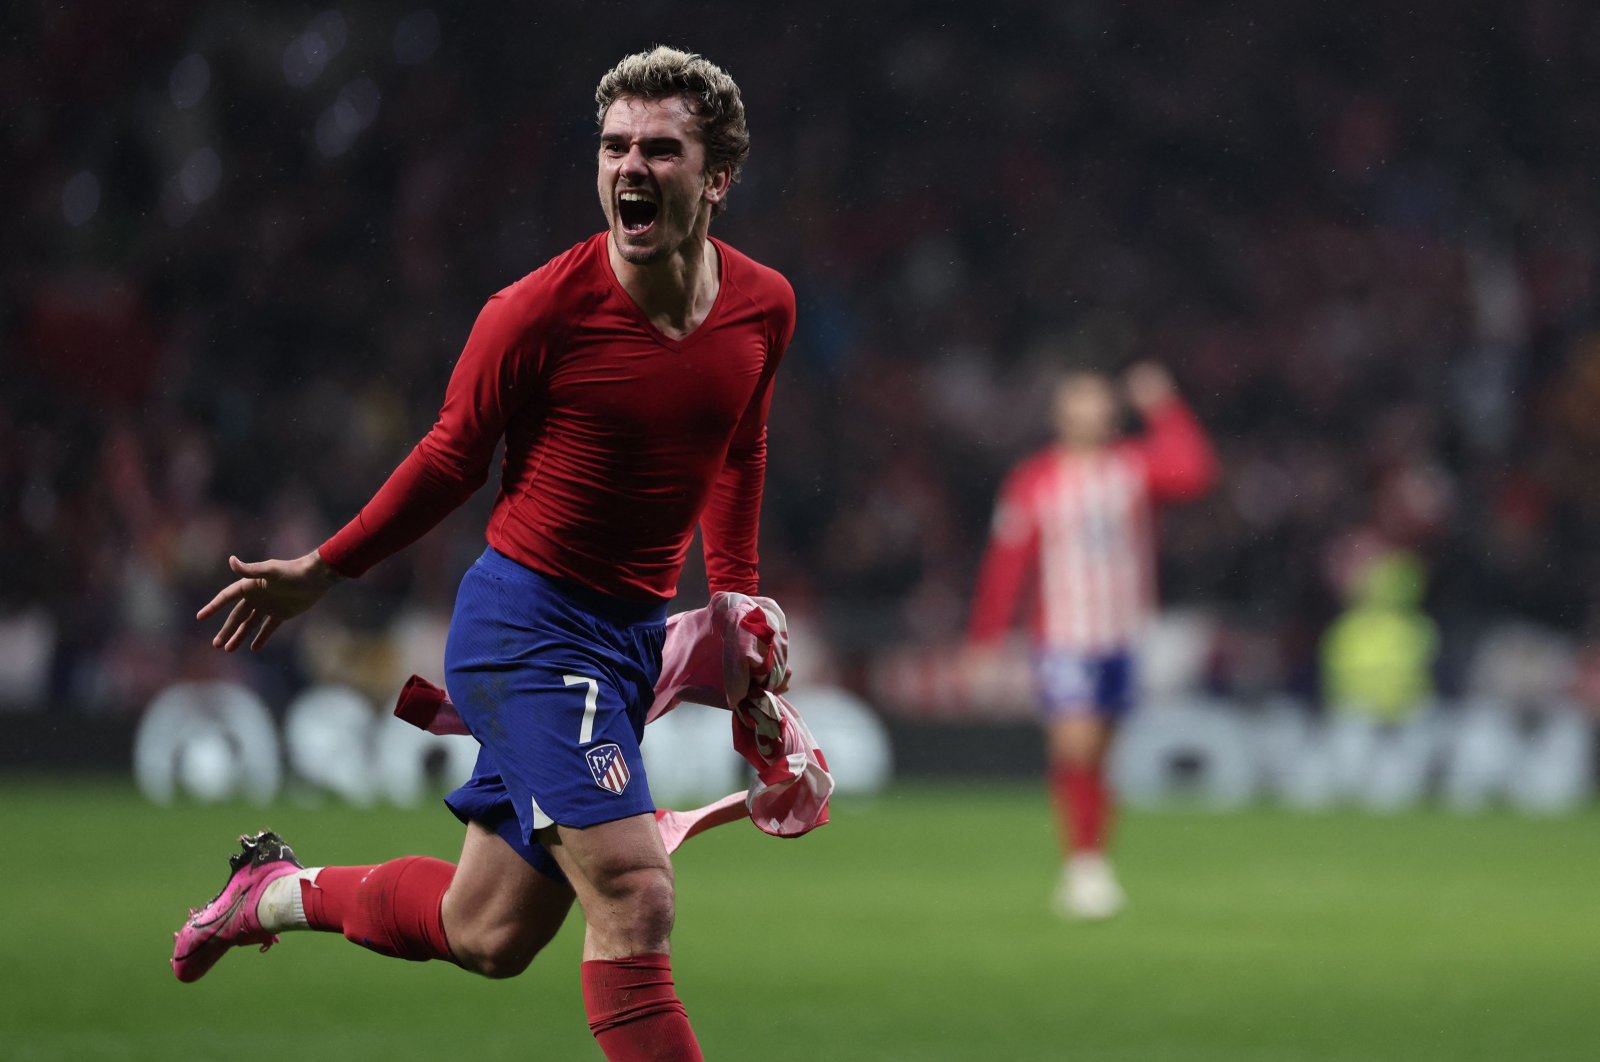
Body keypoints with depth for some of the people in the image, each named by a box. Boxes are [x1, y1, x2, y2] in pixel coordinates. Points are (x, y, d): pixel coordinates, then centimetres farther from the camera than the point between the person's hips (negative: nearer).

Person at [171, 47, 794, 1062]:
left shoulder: (765, 307, -1)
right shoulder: (539, 312, -16)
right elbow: (453, 457, -1)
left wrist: (737, 599, 17)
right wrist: (324, 571, 5)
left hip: (636, 633, 6)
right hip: (527, 623, -6)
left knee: (487, 937, 11)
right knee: (633, 898, -21)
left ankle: (282, 890, 36)